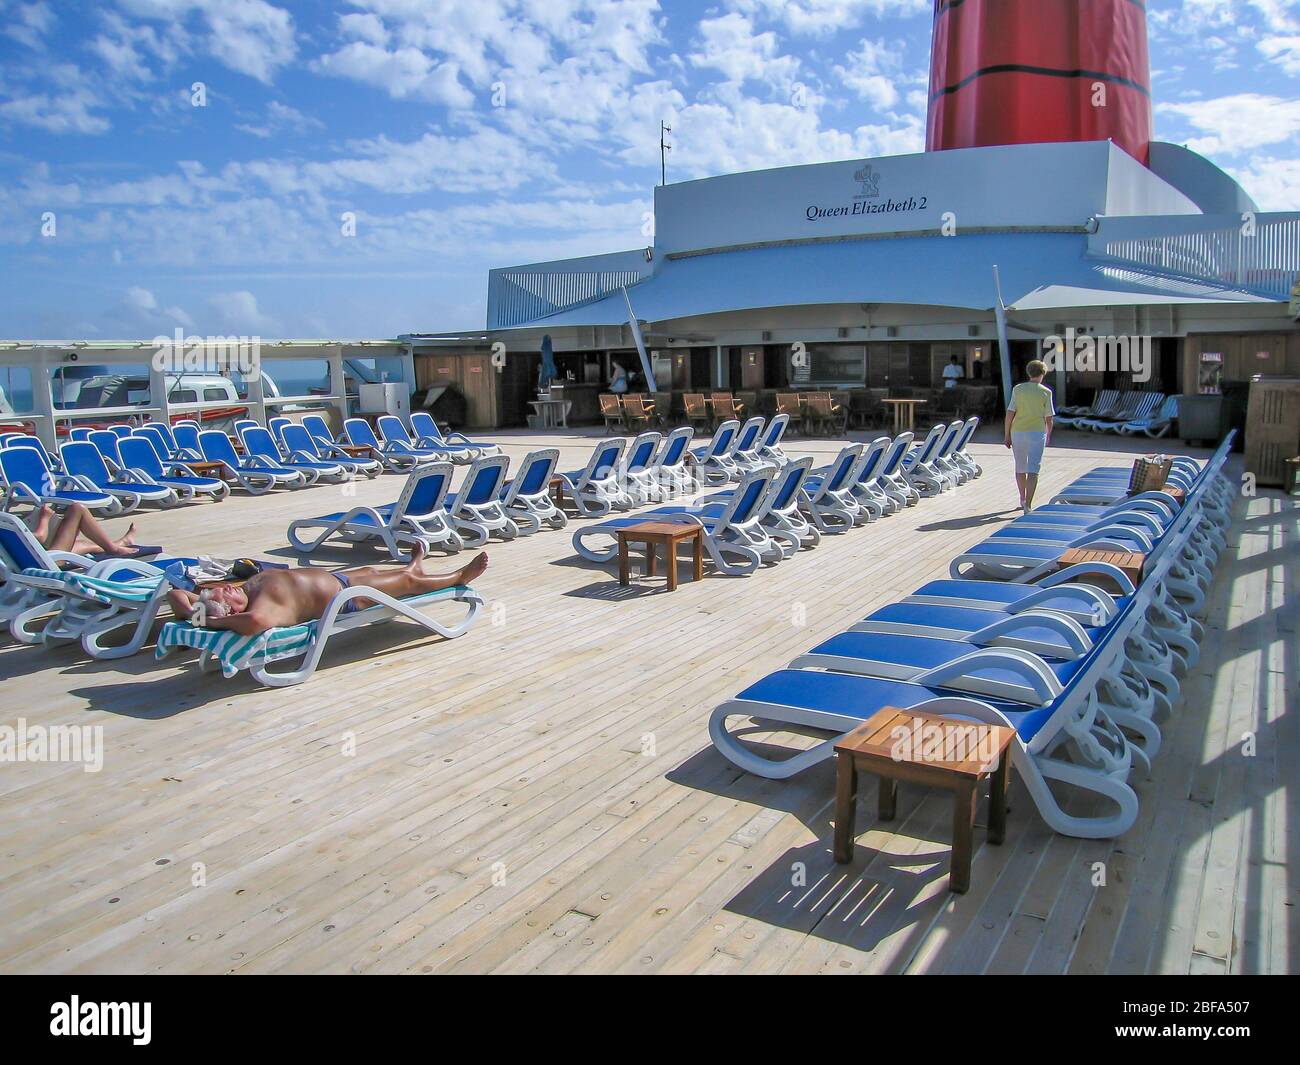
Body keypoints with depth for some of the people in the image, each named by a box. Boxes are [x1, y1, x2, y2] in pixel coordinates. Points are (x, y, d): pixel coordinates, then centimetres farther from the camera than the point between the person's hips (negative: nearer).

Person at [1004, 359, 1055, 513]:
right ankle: (1027, 505, -16)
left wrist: (1007, 435, 2)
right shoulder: (1046, 392, -2)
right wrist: (1048, 435, 17)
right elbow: (1049, 418, 0)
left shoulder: (1018, 389, 0)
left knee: (1020, 467, 19)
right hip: (1037, 433, -2)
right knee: (1032, 470, -5)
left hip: (1018, 432, 2)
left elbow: (1010, 413, -5)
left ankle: (1023, 500, 34)